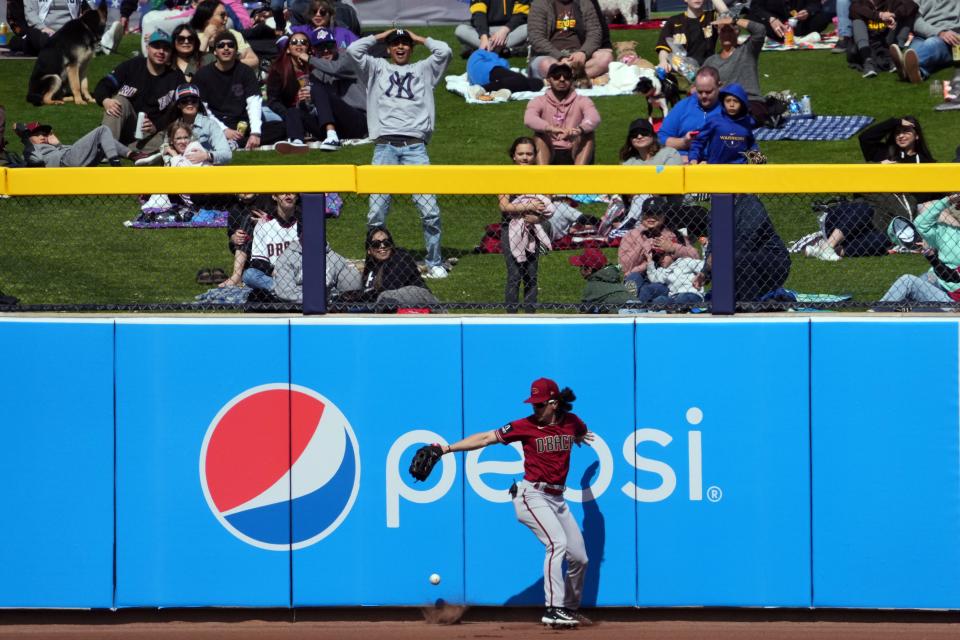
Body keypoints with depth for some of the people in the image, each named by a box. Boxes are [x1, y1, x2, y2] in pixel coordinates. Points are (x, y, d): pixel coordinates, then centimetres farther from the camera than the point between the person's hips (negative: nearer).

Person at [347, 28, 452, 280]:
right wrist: (380, 36, 20)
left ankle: (434, 263, 1)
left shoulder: (423, 70, 22)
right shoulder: (377, 68, 21)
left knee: (430, 209, -10)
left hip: (415, 147, 0)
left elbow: (445, 52, 8)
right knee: (376, 212, -7)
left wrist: (420, 39, 22)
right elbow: (353, 50, 7)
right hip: (385, 147, 0)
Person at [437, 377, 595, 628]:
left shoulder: (571, 422, 3)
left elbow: (582, 434, 32)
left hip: (557, 499, 6)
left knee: (579, 557, 7)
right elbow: (485, 438, -12)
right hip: (532, 495, -6)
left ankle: (570, 608, 27)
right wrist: (448, 448, -17)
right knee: (557, 542, -26)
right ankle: (553, 610, -29)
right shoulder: (525, 426, -9)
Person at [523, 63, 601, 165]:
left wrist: (579, 129, -44)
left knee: (588, 134, -24)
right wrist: (551, 129, -42)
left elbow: (594, 119, -19)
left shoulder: (582, 101, 4)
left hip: (575, 155, 0)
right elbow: (529, 119, -20)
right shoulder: (539, 102, 3)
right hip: (549, 156, 0)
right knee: (541, 135, -26)